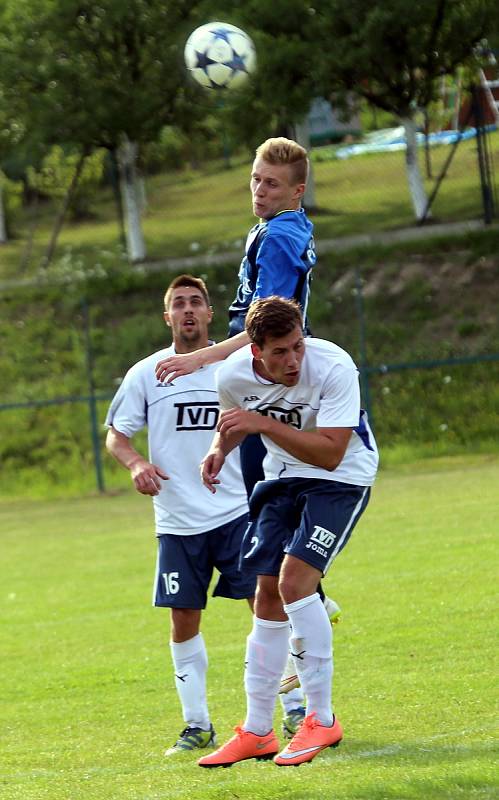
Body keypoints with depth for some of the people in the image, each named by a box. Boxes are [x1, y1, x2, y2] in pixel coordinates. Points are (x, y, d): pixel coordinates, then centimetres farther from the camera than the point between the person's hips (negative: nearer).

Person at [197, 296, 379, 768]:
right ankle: (257, 733, 14)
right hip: (283, 476, 6)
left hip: (341, 477, -6)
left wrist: (262, 423, -37)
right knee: (268, 596, 3)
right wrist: (219, 450, -10)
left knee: (294, 578, -22)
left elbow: (330, 453, -33)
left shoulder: (333, 367, -29)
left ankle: (321, 720, -12)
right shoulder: (233, 376, -14)